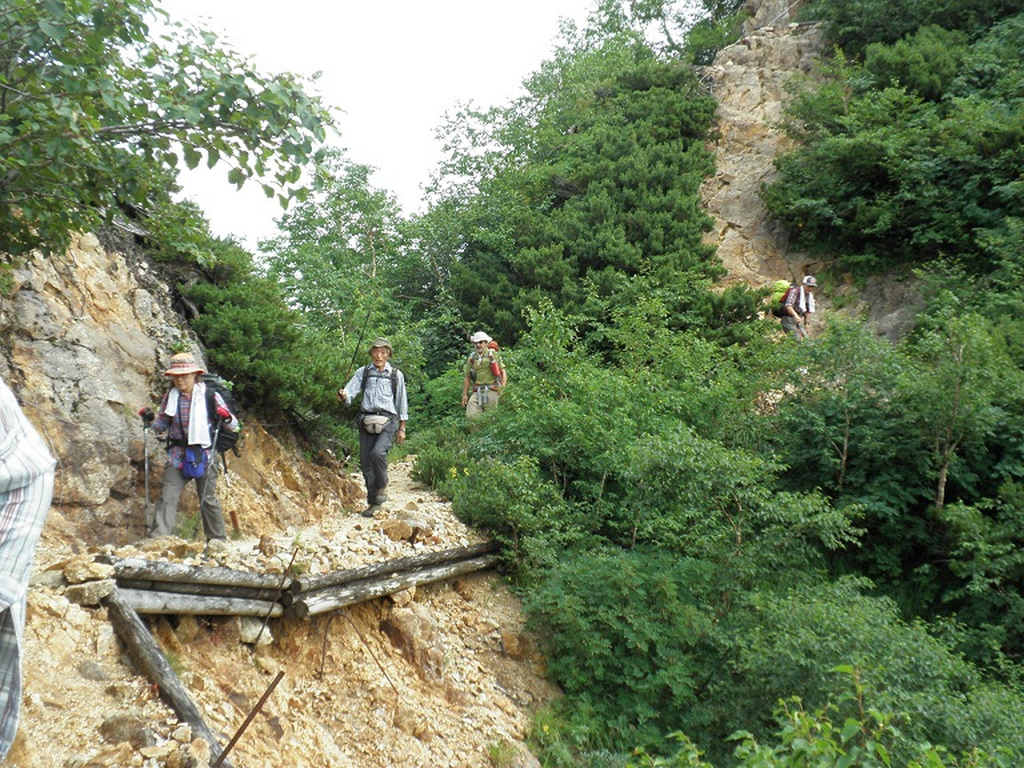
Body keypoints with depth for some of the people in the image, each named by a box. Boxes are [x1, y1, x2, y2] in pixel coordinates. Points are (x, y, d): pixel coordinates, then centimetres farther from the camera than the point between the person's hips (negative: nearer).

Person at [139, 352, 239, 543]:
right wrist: (150, 420, -5)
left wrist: (226, 419, -24)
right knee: (168, 496, -9)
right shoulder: (170, 396, 4)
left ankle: (217, 539, 19)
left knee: (208, 498, 5)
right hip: (177, 454, 3)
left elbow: (234, 426, -2)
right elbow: (162, 424, 15)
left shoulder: (210, 395, -5)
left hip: (203, 454, -2)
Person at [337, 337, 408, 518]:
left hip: (388, 421, -3)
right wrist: (343, 395, -25)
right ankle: (374, 502, 15)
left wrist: (402, 428, 10)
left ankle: (382, 487, -1)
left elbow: (402, 403, 12)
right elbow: (350, 390, -1)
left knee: (377, 452, -27)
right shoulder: (363, 372, 11)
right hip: (366, 420, 3)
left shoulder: (396, 375, 8)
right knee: (365, 462, 2)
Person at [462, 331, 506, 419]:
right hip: (477, 392, 2)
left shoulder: (493, 355, 5)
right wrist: (465, 395, 12)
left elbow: (503, 373, 5)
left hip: (491, 390, -2)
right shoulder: (472, 358, 12)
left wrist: (502, 389, -7)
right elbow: (467, 378, 17)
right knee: (470, 416, -14)